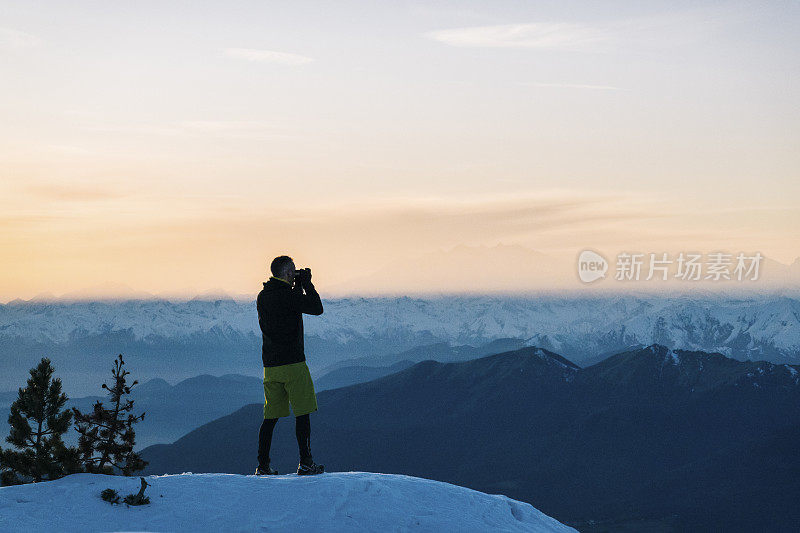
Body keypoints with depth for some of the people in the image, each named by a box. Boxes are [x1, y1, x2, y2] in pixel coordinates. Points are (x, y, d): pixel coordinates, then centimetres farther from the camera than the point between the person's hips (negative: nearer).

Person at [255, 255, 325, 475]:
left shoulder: (262, 297, 11)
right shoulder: (288, 295, -13)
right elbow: (317, 308, -7)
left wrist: (298, 286, 20)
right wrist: (306, 284, 2)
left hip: (270, 365, 7)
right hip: (293, 364, -7)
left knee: (271, 416, 10)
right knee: (302, 413, 0)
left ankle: (263, 465, 9)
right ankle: (305, 463, 0)